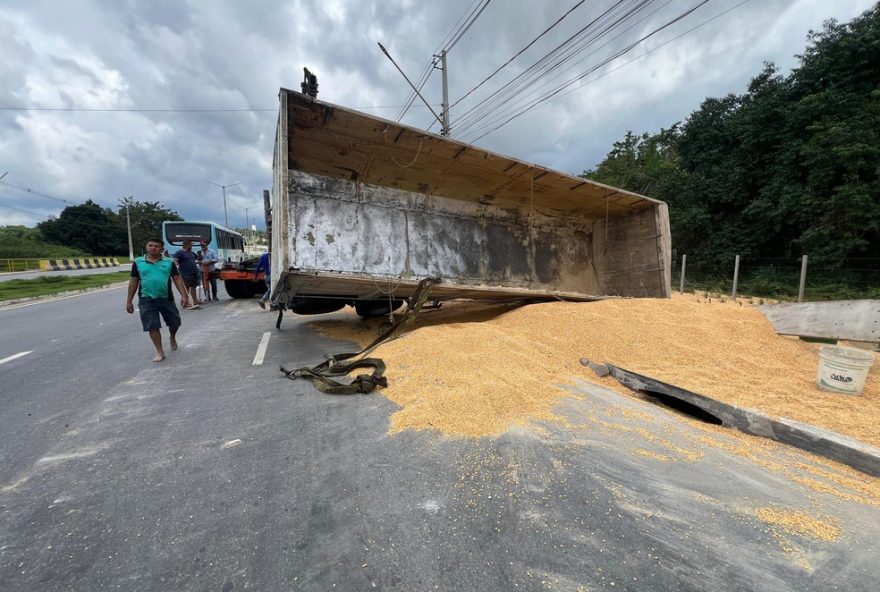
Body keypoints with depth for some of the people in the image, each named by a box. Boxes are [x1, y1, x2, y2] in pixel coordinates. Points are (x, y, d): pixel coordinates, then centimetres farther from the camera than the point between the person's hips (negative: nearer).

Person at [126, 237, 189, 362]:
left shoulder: (169, 262, 3)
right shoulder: (138, 262, 4)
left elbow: (177, 279, 1)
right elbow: (133, 282, 7)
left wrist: (183, 295, -9)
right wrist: (129, 301, 6)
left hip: (166, 298, 0)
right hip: (146, 300, 0)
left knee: (174, 322, 11)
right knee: (152, 327, -1)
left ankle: (173, 338, 43)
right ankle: (160, 352, 9)